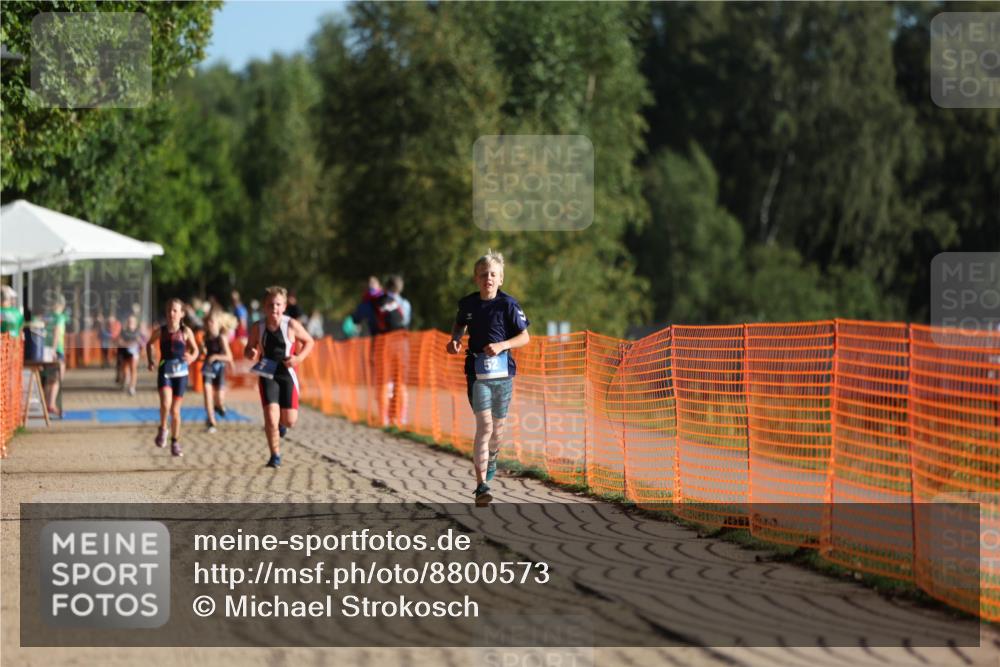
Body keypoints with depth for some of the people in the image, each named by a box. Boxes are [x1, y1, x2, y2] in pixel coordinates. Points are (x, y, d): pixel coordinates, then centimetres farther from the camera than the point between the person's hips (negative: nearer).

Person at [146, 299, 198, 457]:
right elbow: (150, 344, 15)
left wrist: (191, 358, -17)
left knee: (175, 410, 6)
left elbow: (195, 350, 5)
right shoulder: (160, 331, -2)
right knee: (165, 403, -24)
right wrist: (150, 361, 3)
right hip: (164, 372, 0)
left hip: (180, 373, 0)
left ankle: (175, 443, 23)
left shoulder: (186, 331, -4)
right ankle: (162, 429, 3)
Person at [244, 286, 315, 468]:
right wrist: (250, 354, -15)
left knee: (289, 421, 5)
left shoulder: (292, 325, -8)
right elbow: (248, 350, 10)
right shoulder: (258, 328, -4)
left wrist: (299, 357, -12)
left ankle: (281, 423, 44)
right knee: (270, 418, -13)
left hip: (287, 376, 0)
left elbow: (309, 342, 5)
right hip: (267, 376, 0)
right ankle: (275, 456, 3)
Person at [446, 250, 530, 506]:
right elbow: (460, 324, 23)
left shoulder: (508, 304, -6)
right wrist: (455, 339, 2)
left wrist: (502, 345, -19)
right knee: (484, 425, -14)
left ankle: (491, 458, 49)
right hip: (477, 372, 0)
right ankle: (481, 486, -18)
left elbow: (524, 337, -3)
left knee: (497, 427, 13)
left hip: (502, 371, 0)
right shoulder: (468, 303, 1)